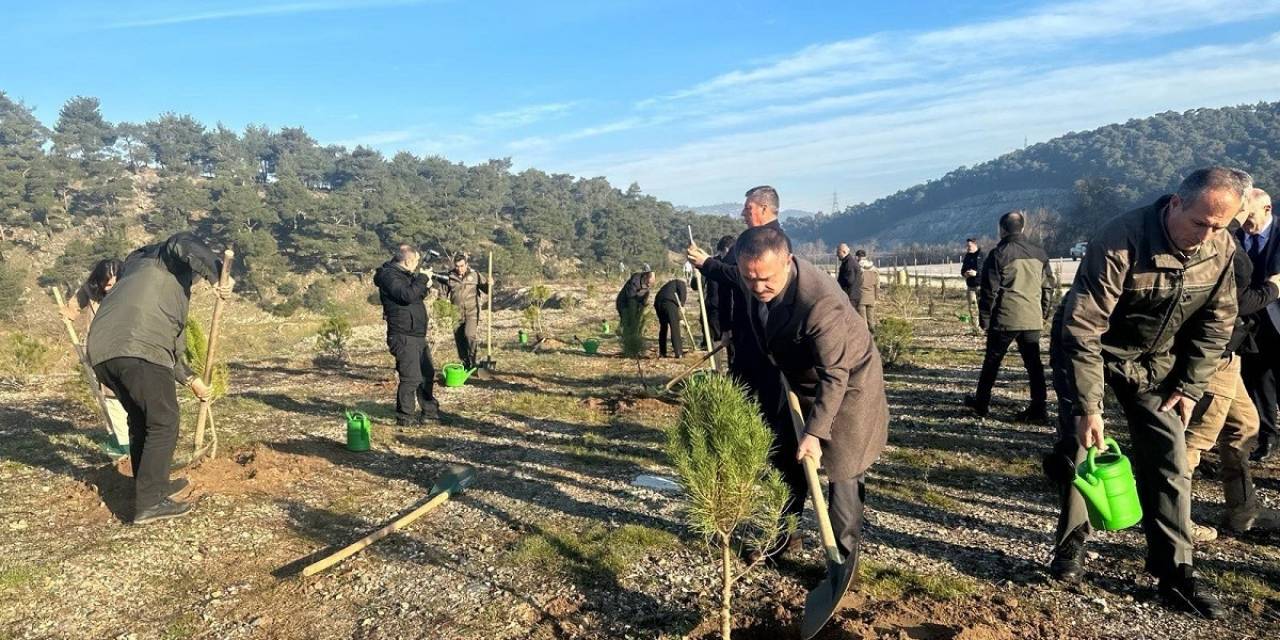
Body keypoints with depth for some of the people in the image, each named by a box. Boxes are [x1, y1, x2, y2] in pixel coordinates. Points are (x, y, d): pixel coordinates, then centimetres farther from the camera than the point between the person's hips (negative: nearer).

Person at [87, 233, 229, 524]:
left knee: (140, 421, 22)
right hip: (140, 351, -9)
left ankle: (155, 486, 34)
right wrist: (218, 274, -4)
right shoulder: (166, 260, 18)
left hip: (102, 353, 9)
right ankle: (150, 503, -2)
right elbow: (183, 244, -5)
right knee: (164, 423, -1)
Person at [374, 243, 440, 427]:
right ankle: (405, 417, 3)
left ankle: (429, 410, 31)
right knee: (411, 378, -9)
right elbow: (407, 295, -29)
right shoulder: (389, 275, -15)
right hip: (404, 337, -10)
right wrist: (422, 278, -18)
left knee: (428, 373, 18)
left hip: (418, 335, 10)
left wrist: (425, 286, 5)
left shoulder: (405, 274, 14)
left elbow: (416, 297, 24)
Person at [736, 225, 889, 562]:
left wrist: (815, 432, -32)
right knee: (787, 460, 15)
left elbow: (835, 375, -32)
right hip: (802, 385, 7)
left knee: (842, 474, 1)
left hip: (846, 387, -7)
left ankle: (843, 557, 18)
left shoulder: (819, 300, -38)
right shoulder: (758, 287, -14)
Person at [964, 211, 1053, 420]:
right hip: (1033, 319, 4)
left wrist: (984, 317, 0)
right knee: (1033, 363, 6)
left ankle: (981, 402, 18)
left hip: (1005, 319, -4)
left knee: (992, 361, 8)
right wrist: (1044, 314, 21)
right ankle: (1038, 409, 4)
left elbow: (989, 290, -8)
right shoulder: (1039, 253, 9)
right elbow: (1048, 287, 14)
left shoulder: (998, 254, -7)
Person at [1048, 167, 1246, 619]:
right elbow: (1082, 330, -31)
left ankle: (1175, 574, 10)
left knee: (1169, 459, 0)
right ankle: (1071, 548, 14)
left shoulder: (1221, 248, -12)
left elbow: (1217, 322, 2)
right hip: (1087, 351, -4)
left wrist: (1190, 386, -3)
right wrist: (1088, 408, -31)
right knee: (1077, 446, -4)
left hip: (1154, 360, 5)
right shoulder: (1120, 242, -31)